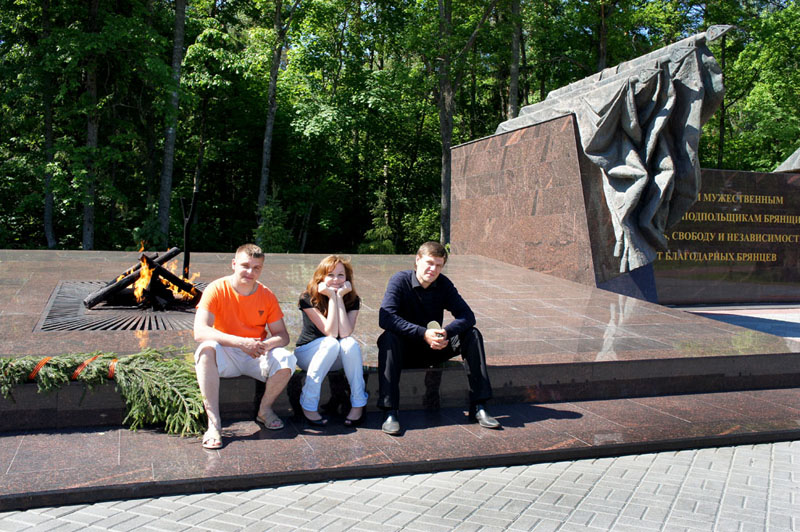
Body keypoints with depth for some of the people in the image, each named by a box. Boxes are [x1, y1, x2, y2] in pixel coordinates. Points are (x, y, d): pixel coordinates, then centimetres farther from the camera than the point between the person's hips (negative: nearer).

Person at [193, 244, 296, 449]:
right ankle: (213, 423, -31)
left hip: (257, 356, 2)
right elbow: (200, 332, -23)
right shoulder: (217, 290, -11)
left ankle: (264, 410, 0)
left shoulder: (267, 296, -1)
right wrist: (240, 342, -35)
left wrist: (265, 345, -27)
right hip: (226, 356, -2)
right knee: (207, 349, -34)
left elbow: (282, 335, -1)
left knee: (286, 359, -26)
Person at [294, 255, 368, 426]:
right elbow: (331, 332, -25)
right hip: (308, 352, -2)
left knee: (350, 343, -31)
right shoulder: (308, 299, -16)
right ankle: (308, 405, -29)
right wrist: (332, 297, -27)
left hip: (337, 358, 3)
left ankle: (358, 404, -23)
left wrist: (339, 296, -25)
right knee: (331, 343, -35)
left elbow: (345, 333, -25)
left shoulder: (352, 299, -7)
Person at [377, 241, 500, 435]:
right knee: (388, 338, -35)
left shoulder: (443, 284, -2)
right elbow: (385, 318, -28)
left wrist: (446, 333, -30)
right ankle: (390, 413, -36)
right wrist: (423, 334, -37)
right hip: (406, 350, -4)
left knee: (472, 335, -16)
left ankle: (478, 407, -17)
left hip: (434, 348, 4)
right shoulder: (400, 281, -14)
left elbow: (467, 315, -9)